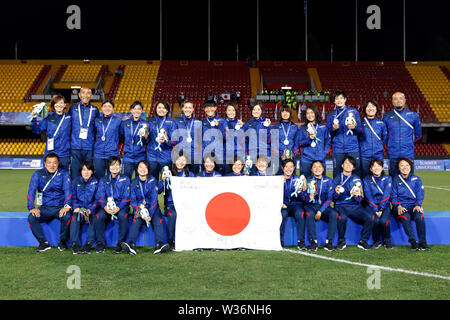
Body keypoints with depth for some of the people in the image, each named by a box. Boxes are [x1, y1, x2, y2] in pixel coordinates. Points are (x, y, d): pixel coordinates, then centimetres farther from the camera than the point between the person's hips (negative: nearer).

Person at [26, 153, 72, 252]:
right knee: (31, 218, -26)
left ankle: (62, 241, -7)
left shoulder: (64, 174, 1)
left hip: (60, 207, -1)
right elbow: (31, 191, -5)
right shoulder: (38, 174, 4)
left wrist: (67, 206, -27)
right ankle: (44, 243, -10)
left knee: (67, 217, -33)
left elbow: (68, 190, -10)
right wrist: (31, 208, -20)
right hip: (44, 208, 2)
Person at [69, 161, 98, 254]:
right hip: (79, 207, 1)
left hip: (91, 208, -1)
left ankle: (89, 244, -35)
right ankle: (74, 244, -32)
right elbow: (73, 197, 6)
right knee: (75, 217, -29)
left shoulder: (96, 182, 3)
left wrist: (90, 209, -15)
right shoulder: (75, 182, 8)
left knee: (94, 217, -31)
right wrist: (76, 207, -13)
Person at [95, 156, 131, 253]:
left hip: (121, 206, -2)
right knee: (99, 216, -29)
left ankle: (120, 243, -23)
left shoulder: (125, 179, 6)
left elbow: (126, 196, -3)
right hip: (106, 206, 2)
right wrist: (105, 207, -20)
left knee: (123, 215, -34)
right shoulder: (103, 180, 12)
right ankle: (101, 243, -15)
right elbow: (99, 195, 1)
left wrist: (118, 208, -20)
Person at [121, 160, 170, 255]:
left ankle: (159, 245, -40)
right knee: (136, 221, -27)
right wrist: (140, 212, -17)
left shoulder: (153, 180, -2)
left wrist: (150, 214, -19)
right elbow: (133, 200, 0)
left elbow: (154, 199, -8)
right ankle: (131, 245, -41)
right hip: (139, 208, 1)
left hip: (153, 208, -1)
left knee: (158, 220, -27)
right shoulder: (134, 182, 3)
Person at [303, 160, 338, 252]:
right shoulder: (308, 180, 2)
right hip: (311, 206, -1)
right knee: (309, 214, -36)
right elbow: (306, 200, -3)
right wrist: (310, 197, -28)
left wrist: (320, 211, -12)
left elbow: (329, 199, 0)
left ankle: (329, 242, -25)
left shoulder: (328, 181, 5)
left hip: (324, 206, 1)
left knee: (334, 214, -30)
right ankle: (313, 241, -28)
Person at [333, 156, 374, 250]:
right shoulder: (337, 179, 11)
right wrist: (336, 193, -17)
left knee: (369, 217, -26)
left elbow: (360, 200, 7)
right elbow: (333, 199, 6)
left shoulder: (357, 179, 13)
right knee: (342, 217, -37)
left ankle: (363, 241, -8)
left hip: (355, 206, 2)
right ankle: (341, 241, -15)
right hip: (340, 205, -2)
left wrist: (357, 196, -16)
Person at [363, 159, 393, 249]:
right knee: (375, 220, -29)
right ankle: (377, 241, -5)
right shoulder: (366, 180, 5)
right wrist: (376, 210, -16)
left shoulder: (387, 178, 5)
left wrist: (380, 209, -15)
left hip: (384, 205, 0)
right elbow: (368, 197, -4)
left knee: (384, 221, -29)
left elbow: (386, 195, -5)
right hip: (372, 206, 0)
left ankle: (387, 241, -4)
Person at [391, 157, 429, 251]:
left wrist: (418, 205, -11)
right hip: (400, 207, -1)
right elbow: (393, 196, 5)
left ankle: (423, 242, -27)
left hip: (413, 206, 1)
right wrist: (398, 206, -13)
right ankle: (413, 241, -33)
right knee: (405, 216, -36)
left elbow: (420, 194, 7)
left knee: (419, 216, -33)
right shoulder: (395, 180, 11)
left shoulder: (416, 179, 14)